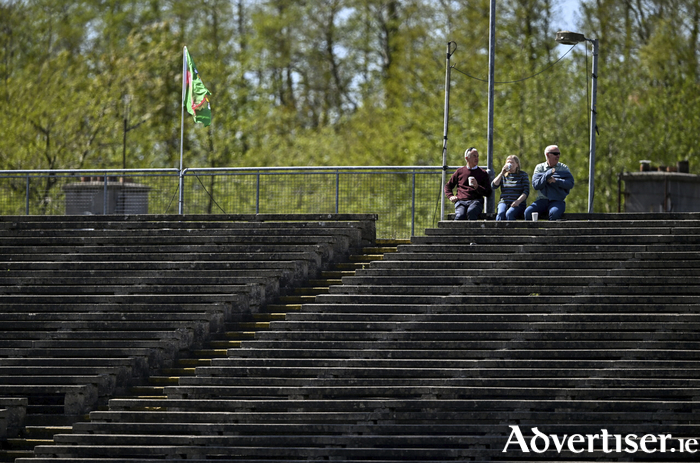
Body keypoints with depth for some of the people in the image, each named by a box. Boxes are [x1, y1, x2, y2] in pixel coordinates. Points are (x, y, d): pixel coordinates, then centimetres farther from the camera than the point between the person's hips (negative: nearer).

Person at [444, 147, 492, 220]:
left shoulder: (482, 173, 16)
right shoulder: (460, 171, 20)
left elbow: (488, 193, 11)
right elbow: (448, 186, 29)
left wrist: (477, 187, -7)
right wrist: (450, 196, 8)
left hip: (476, 201, -1)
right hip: (461, 202, 1)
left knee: (471, 212, -38)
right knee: (459, 216, -33)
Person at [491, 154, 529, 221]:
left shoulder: (523, 175, 9)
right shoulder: (503, 175, 19)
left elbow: (526, 192, -1)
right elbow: (493, 186, 5)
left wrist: (518, 201, -17)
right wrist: (502, 173, -1)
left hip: (518, 204, -3)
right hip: (504, 202, 3)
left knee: (509, 214, -35)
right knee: (500, 214, -31)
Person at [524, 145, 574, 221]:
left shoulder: (563, 168, 10)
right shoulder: (539, 168, 10)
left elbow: (570, 184, -2)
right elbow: (535, 185, -3)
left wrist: (555, 181, -13)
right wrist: (548, 174, -14)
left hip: (557, 201, -2)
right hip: (542, 200, 2)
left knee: (554, 213, -36)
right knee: (528, 212, -26)